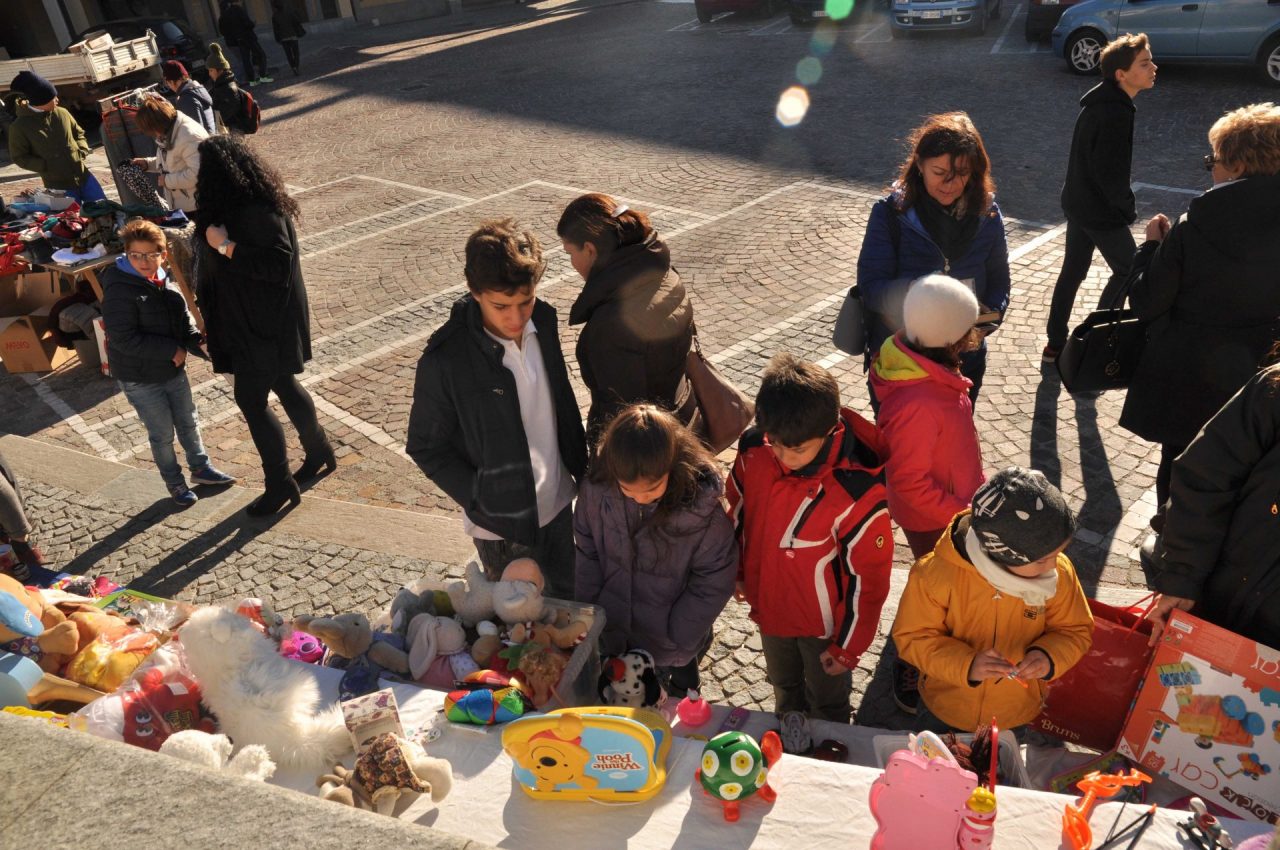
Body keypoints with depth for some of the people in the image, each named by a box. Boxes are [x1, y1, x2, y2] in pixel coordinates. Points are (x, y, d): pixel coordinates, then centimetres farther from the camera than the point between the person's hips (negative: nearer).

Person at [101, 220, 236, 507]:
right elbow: (124, 339, -26)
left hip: (174, 370, 7)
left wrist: (199, 344, -11)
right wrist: (171, 350, -24)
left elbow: (184, 321, 6)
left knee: (189, 422, 20)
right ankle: (175, 483, 27)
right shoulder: (119, 290, -22)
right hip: (140, 379, -6)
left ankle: (200, 467, 40)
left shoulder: (165, 283, 1)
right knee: (162, 433, 8)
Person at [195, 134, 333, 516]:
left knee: (251, 398, -2)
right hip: (253, 316, 10)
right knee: (283, 385, 20)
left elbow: (278, 263, -31)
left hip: (265, 322, -10)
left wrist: (224, 245, -26)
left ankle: (280, 485, 11)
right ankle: (319, 454, 37)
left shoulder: (257, 212, -25)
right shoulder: (243, 204, 6)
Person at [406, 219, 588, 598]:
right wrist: (483, 503, -17)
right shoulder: (444, 361, -25)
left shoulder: (542, 319, -9)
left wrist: (581, 468, 9)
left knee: (569, 605, 24)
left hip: (559, 504, 5)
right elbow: (426, 449, -13)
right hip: (503, 526, -5)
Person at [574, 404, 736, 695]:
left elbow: (713, 586, -16)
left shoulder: (702, 506, -27)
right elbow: (587, 559, -4)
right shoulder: (596, 491, -20)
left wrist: (676, 643, -12)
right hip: (611, 640, 2)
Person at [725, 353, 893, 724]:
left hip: (824, 623, -4)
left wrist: (848, 646, -12)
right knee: (784, 686, 33)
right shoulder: (754, 451, -22)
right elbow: (738, 511, -1)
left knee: (827, 704, 25)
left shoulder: (857, 491, -34)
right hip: (770, 607, 5)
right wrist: (736, 570, 9)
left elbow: (867, 577, -22)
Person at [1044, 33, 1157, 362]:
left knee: (1072, 271, 14)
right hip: (1101, 211, -9)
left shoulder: (1100, 101, 6)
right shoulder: (1116, 113, -24)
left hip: (1078, 202, 9)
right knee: (1128, 270, 8)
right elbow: (1109, 173, -25)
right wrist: (1127, 208, -11)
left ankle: (1055, 345, 21)